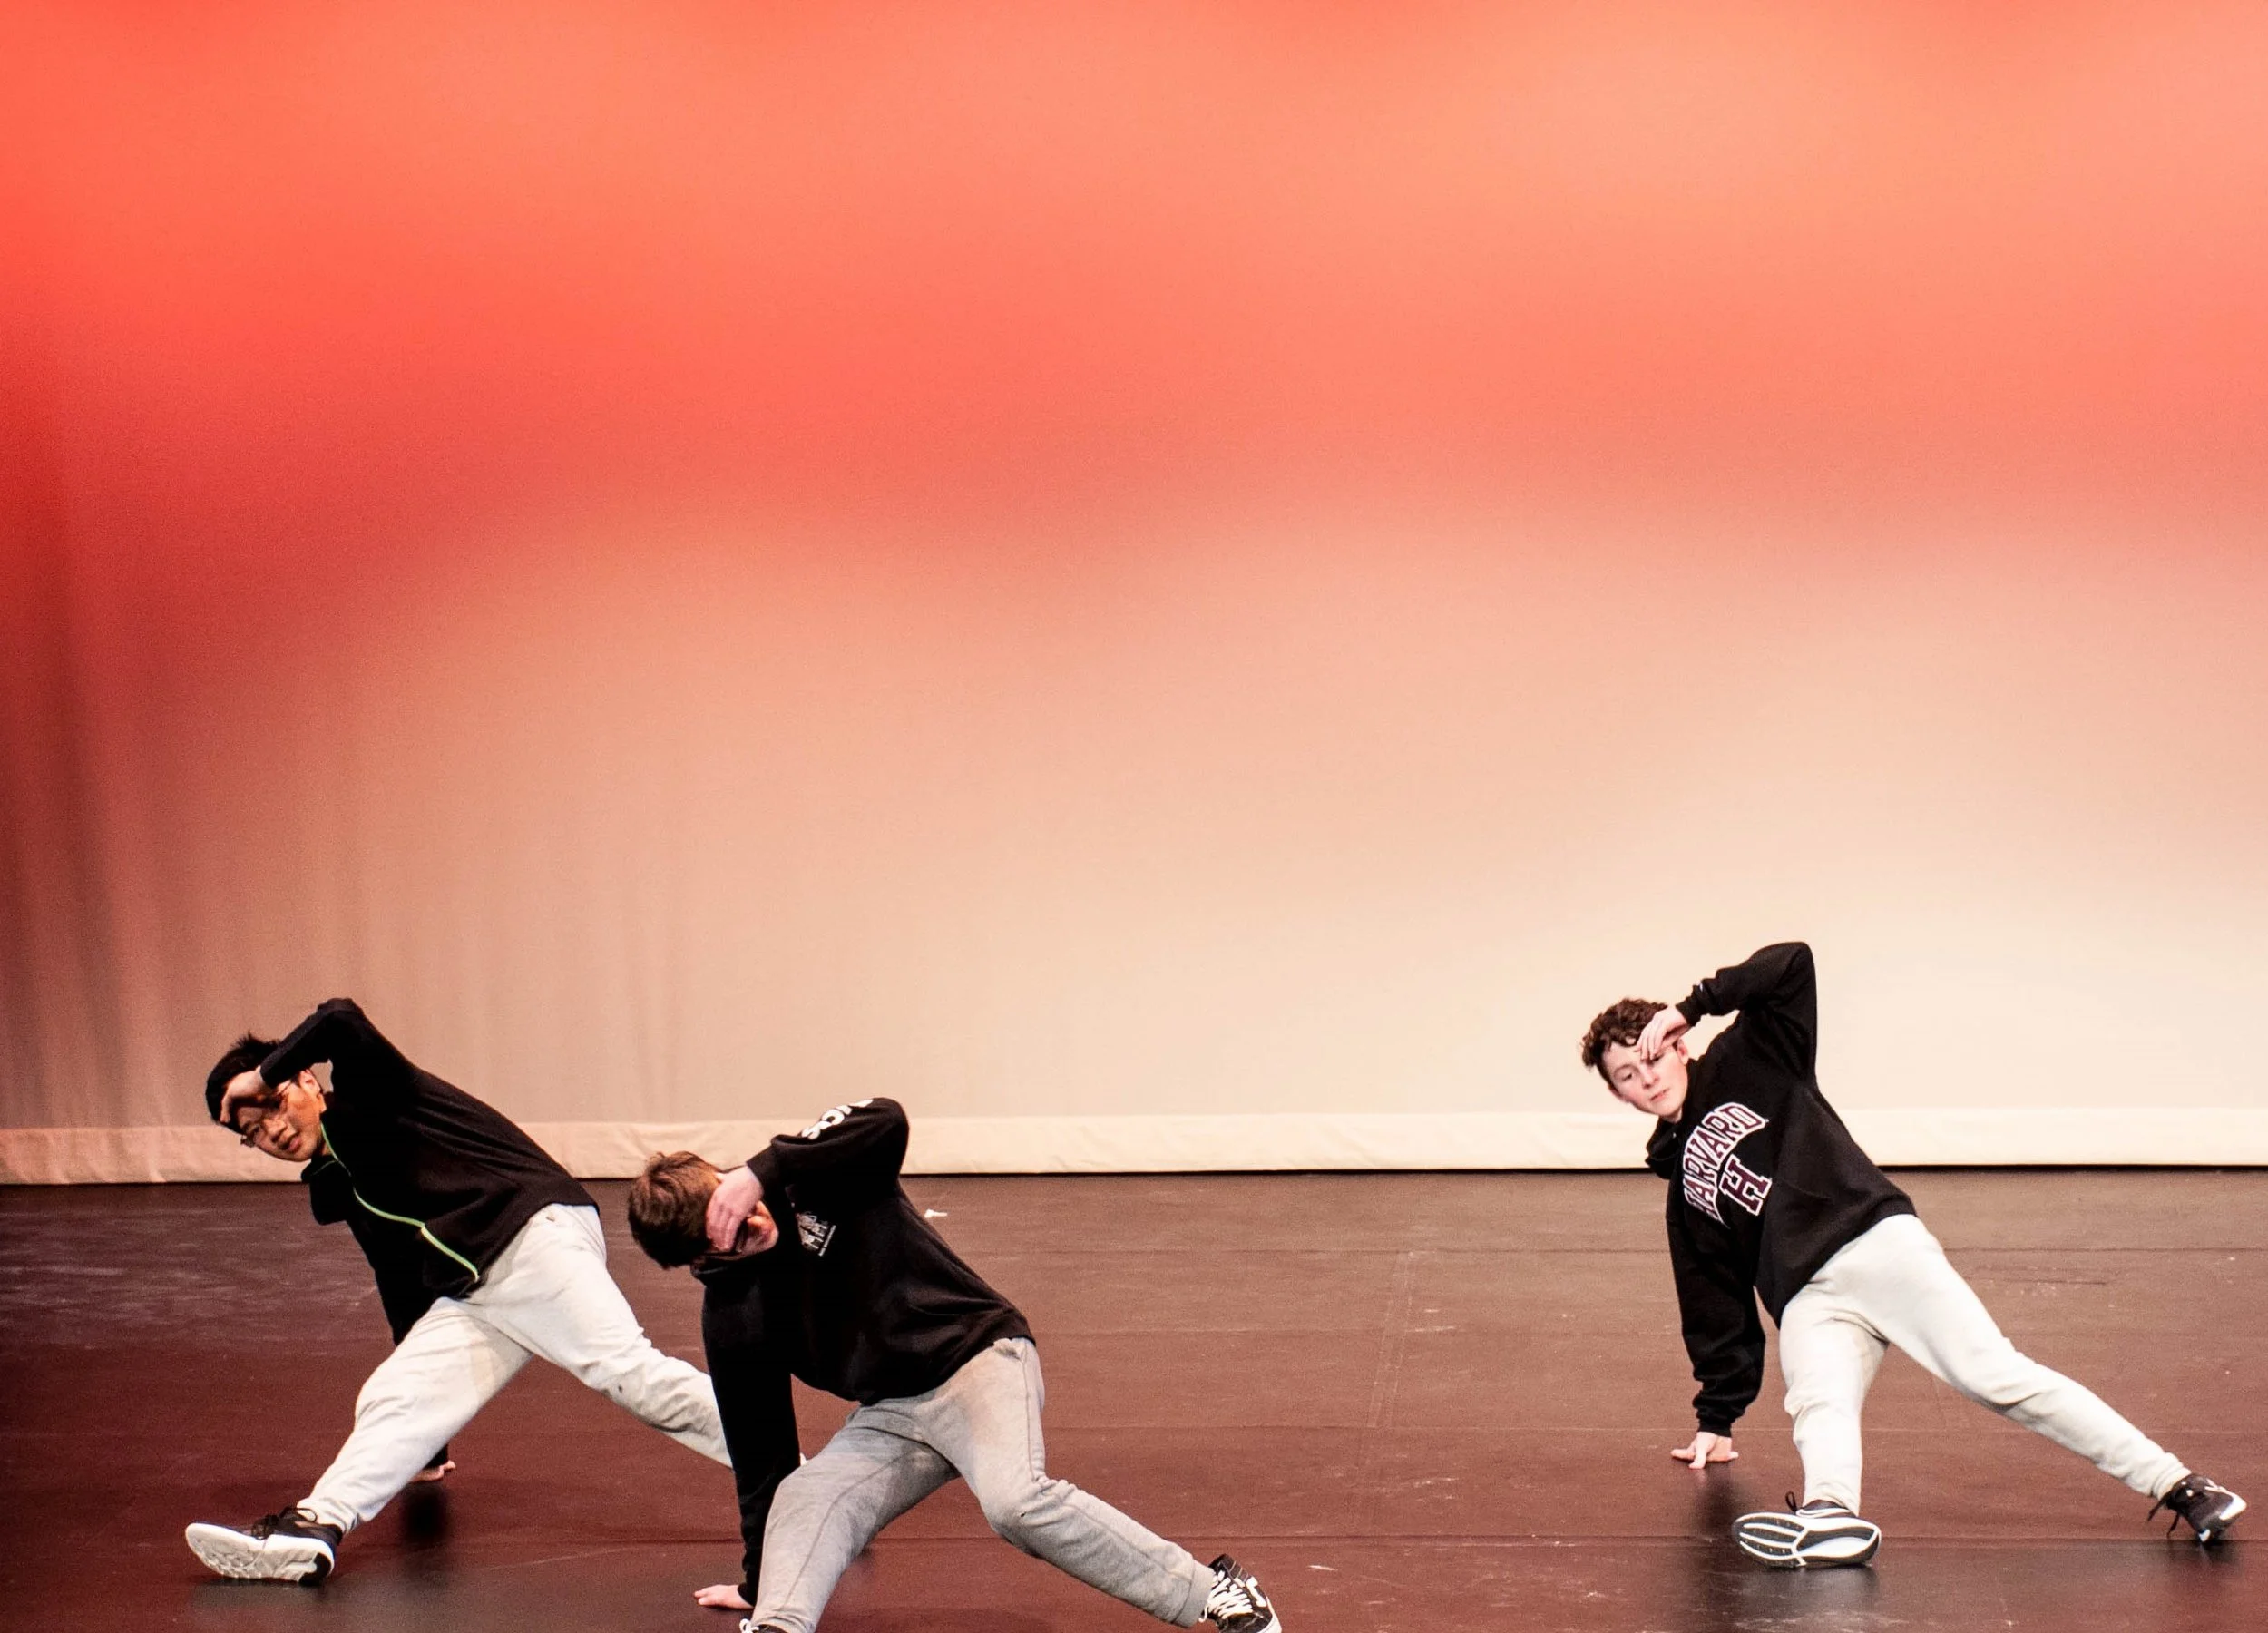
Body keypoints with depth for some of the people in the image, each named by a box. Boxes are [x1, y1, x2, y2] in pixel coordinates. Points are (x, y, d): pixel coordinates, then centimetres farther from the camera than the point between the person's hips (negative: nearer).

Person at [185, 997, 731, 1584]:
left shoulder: (368, 1091, 6)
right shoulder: (342, 1189, 26)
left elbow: (340, 1021, -17)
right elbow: (405, 1291, 33)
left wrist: (263, 1074, -2)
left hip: (534, 1232, -9)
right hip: (467, 1296, 9)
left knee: (625, 1368, -25)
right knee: (392, 1397, -6)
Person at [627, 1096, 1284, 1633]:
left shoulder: (814, 1176, -10)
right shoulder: (729, 1314, 1)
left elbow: (885, 1123, -33)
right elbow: (759, 1446, 11)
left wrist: (763, 1171, -36)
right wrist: (757, 1580, 16)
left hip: (978, 1356, -5)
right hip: (888, 1417, 5)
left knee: (1015, 1499, -30)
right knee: (799, 1499, -20)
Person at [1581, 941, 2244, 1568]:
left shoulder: (1746, 1062, 15)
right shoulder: (1684, 1190, 26)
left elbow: (1790, 965, 1)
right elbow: (1717, 1310, 28)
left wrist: (1692, 1003, 1)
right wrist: (1717, 1418, 26)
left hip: (1876, 1241, -4)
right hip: (1808, 1302, 4)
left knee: (1993, 1373, -20)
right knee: (1818, 1405, -29)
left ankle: (2176, 1485, -22)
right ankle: (1833, 1514, -61)